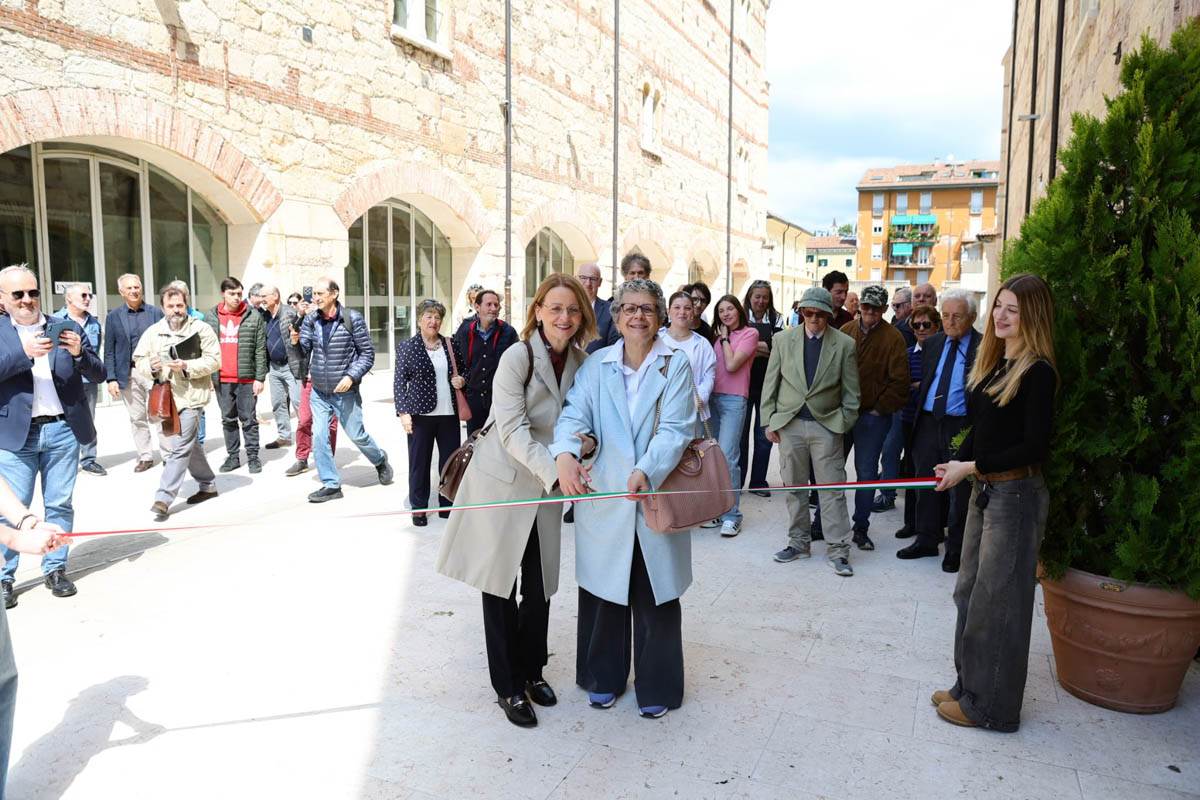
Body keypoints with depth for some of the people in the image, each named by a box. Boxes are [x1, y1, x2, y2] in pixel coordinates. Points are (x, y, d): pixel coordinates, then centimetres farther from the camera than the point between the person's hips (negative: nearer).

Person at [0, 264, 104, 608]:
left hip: (62, 429, 2)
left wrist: (79, 353, -14)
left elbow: (99, 375, 4)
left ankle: (55, 569, 19)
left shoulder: (67, 327, 8)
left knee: (60, 504, 8)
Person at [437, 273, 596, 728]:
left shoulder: (582, 362, 1)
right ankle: (508, 687, 21)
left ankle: (532, 670, 33)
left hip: (546, 486, 5)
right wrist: (556, 472, -35)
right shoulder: (517, 357, -17)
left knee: (540, 586, 12)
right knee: (501, 585, 6)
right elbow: (513, 431, -24)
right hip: (502, 481, -5)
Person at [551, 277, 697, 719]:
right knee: (603, 591, 11)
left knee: (655, 596, 7)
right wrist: (565, 453, -30)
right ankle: (604, 677, 32)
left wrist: (645, 471, -28)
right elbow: (575, 413, -8)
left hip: (656, 496, -1)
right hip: (603, 496, 2)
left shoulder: (675, 366, 0)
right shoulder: (596, 365, 5)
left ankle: (656, 685, 27)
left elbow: (675, 428, -11)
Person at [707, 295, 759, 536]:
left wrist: (725, 338, -1)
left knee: (727, 456, -14)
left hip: (733, 400, -6)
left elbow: (731, 365, -9)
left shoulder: (750, 333, -1)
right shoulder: (718, 335, 17)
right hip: (713, 397, 6)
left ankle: (732, 516, -7)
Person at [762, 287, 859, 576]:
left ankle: (837, 550, 8)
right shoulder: (783, 339, 5)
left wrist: (845, 423, -2)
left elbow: (850, 390, 3)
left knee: (832, 488, -1)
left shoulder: (844, 344, 1)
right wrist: (769, 420, 3)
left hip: (827, 425, -2)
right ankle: (799, 542, 23)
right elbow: (771, 383, 7)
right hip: (789, 424, 2)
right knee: (794, 487, 10)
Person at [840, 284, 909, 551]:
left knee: (866, 473, 4)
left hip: (873, 416, -3)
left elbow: (899, 381, -8)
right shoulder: (846, 331, 5)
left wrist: (880, 409, -7)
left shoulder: (893, 337, -6)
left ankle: (861, 529, 16)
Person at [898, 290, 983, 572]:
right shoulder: (932, 344, 9)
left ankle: (956, 549, 20)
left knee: (960, 490, 6)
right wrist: (916, 418, 6)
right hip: (928, 422, 5)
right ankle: (926, 541, 28)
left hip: (962, 427, -5)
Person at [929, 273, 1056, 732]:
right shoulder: (992, 363, 10)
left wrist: (971, 467, -17)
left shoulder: (1038, 372, -15)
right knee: (970, 591, 16)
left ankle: (991, 705, 17)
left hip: (1016, 495, -8)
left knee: (997, 600, 2)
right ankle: (970, 687, 31)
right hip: (984, 490, 9)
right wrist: (956, 463, -2)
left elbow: (1035, 446, -18)